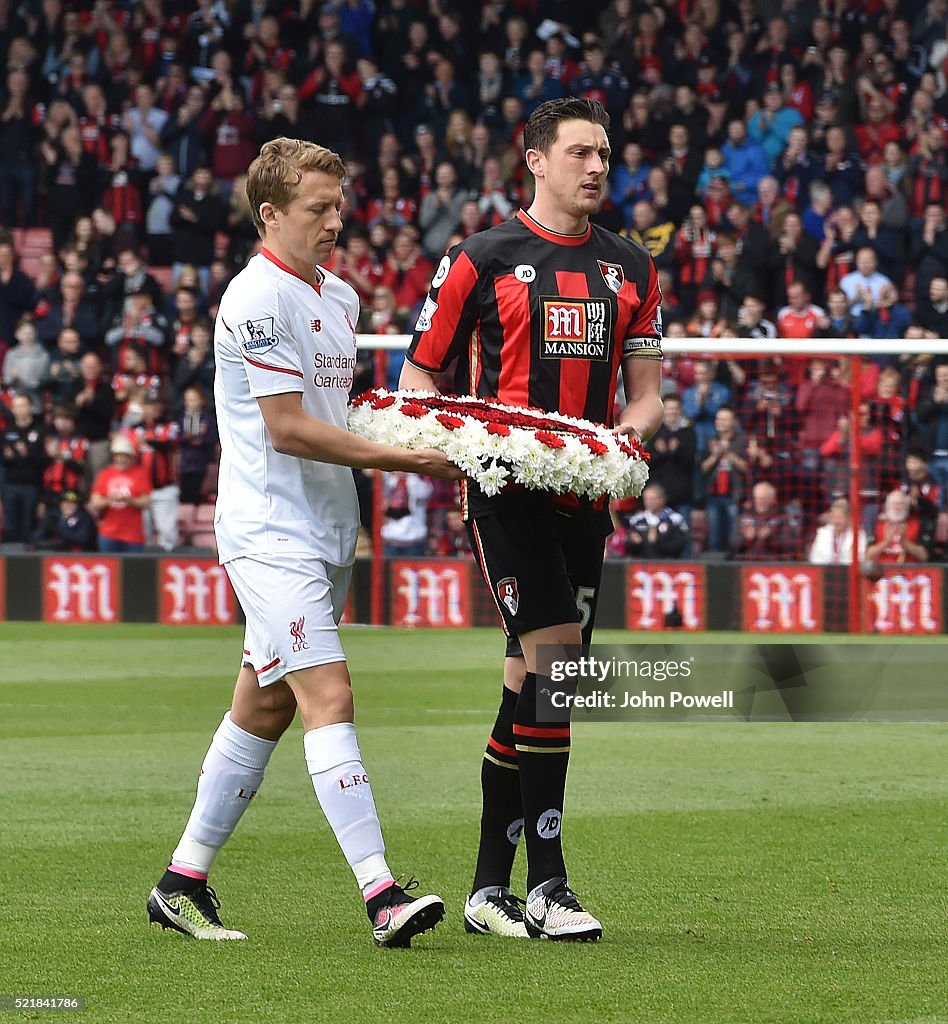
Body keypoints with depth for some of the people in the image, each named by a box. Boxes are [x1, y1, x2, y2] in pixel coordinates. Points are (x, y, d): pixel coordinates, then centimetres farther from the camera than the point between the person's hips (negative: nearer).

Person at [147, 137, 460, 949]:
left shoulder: (341, 297, 14)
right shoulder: (256, 298, -13)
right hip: (269, 530, -9)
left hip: (326, 529, 9)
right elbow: (287, 428, -17)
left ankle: (184, 883, 20)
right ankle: (381, 894, -23)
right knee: (328, 694, -16)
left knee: (266, 706, 11)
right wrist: (402, 458, -17)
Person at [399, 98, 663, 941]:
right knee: (553, 659, -18)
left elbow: (645, 390, 15)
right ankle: (546, 881, -14)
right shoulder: (483, 260, -1)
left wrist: (629, 431, -7)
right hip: (505, 490, -5)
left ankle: (490, 886, 14)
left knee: (532, 679, 8)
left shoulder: (631, 269, 13)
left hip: (585, 493, 5)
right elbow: (418, 375, 3)